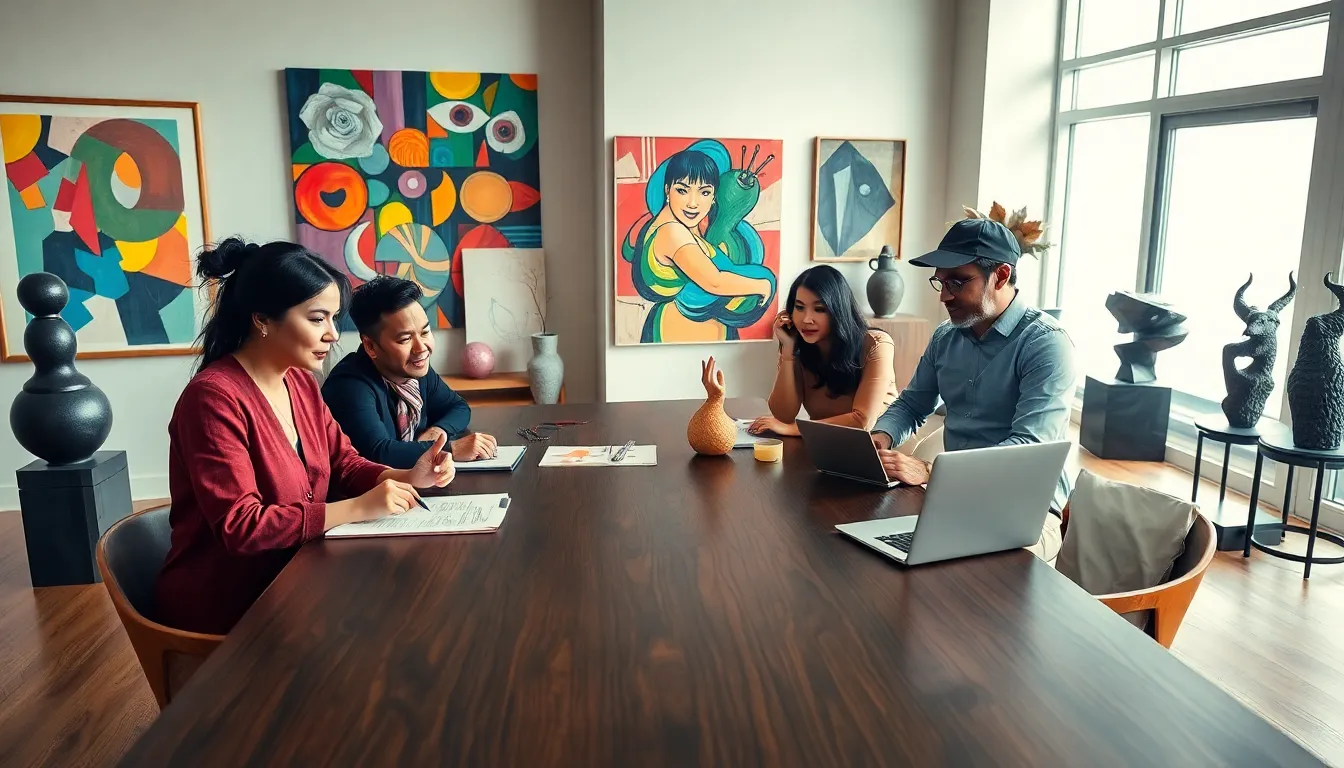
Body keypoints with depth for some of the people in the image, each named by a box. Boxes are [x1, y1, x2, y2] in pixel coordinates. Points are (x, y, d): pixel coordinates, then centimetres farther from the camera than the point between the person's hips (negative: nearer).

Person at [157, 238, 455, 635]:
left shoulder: (301, 382, 3)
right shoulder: (214, 397, -23)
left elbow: (343, 463, 9)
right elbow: (240, 526, -26)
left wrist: (407, 477, -10)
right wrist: (357, 507, -26)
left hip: (291, 578, 7)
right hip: (225, 606, -7)